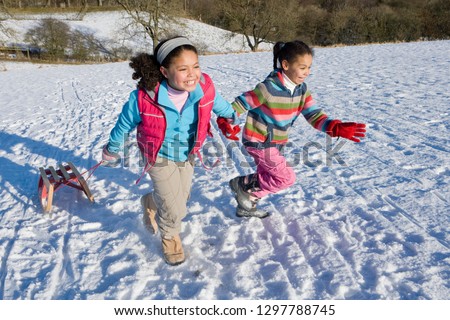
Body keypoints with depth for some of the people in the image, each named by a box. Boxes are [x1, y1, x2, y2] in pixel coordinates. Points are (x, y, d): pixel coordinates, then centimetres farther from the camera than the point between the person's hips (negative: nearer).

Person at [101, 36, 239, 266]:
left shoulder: (204, 89, -25)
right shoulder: (143, 98, -32)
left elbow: (220, 105, 0)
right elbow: (124, 125, -12)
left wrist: (230, 119, 21)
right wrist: (112, 152, 4)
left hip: (187, 154, 5)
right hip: (160, 157, -4)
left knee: (181, 199, 23)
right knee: (175, 210, -8)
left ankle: (151, 203, 57)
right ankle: (170, 236, 29)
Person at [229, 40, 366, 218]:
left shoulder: (302, 89, -4)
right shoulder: (268, 88, -26)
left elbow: (314, 115, -9)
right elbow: (242, 103, -17)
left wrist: (337, 128, -24)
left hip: (275, 143, 8)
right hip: (258, 142, -8)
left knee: (267, 177, 21)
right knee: (286, 178, -7)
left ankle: (247, 206, 41)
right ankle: (243, 184, 7)